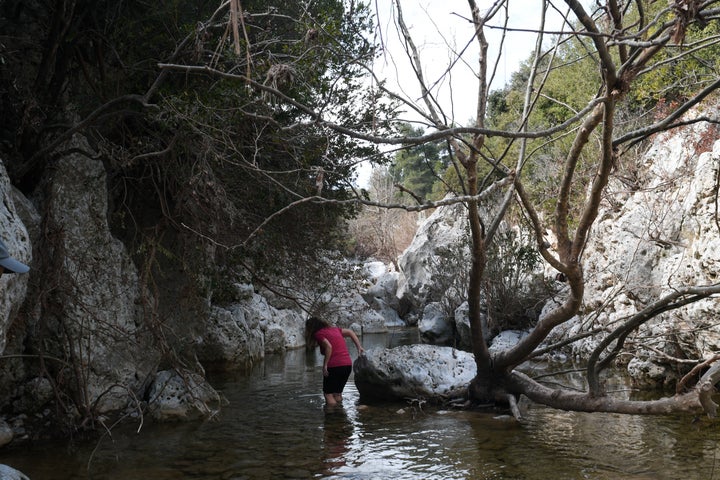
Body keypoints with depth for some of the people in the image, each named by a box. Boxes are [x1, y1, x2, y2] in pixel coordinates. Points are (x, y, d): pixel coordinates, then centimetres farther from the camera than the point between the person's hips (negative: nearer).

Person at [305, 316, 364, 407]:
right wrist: (359, 347, 25)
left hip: (334, 366, -7)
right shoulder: (334, 329, 19)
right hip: (348, 364, 7)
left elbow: (328, 346, -17)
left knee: (328, 394, 5)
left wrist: (325, 365, -14)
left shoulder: (318, 334, -2)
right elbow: (351, 333, 24)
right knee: (337, 394, 19)